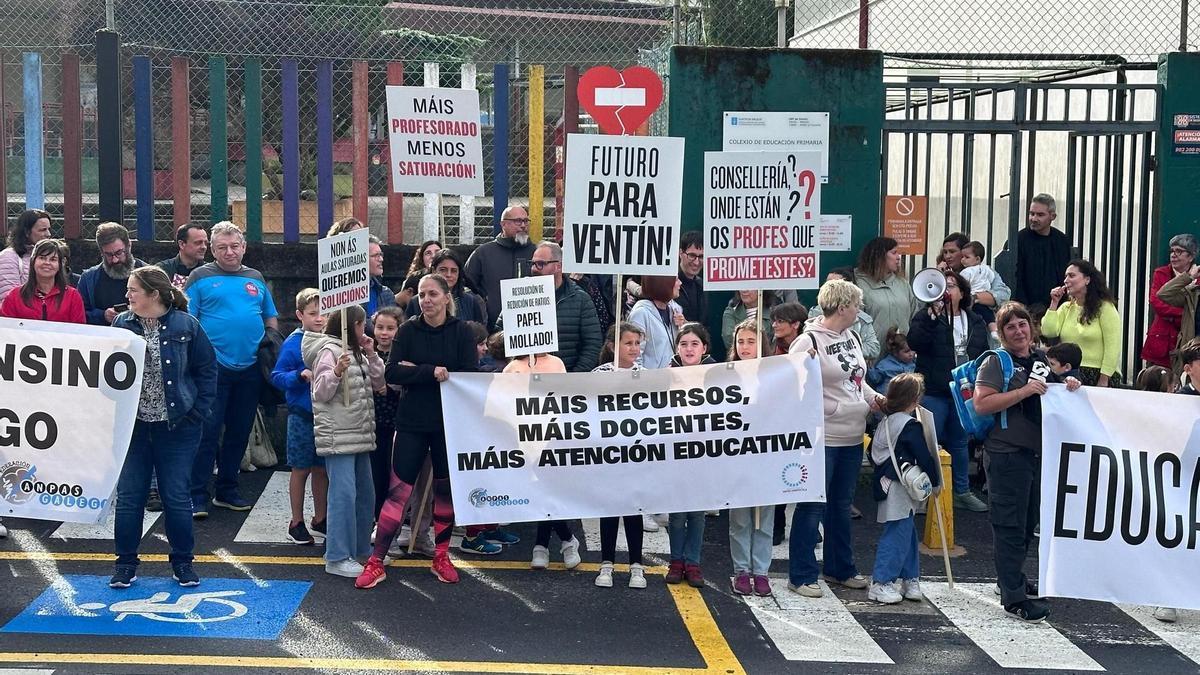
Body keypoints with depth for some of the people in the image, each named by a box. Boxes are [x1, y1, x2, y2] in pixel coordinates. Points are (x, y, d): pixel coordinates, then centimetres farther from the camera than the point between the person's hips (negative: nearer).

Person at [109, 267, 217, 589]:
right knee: (128, 496, 6)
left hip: (177, 426, -2)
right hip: (132, 425, 2)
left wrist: (200, 411, -5)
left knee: (176, 496, 4)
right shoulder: (121, 324, 1)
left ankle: (182, 562, 19)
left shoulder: (186, 325, -6)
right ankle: (126, 563, 19)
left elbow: (207, 369, 0)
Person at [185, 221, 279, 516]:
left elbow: (271, 317, 22)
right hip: (214, 367, -5)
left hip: (250, 368, 5)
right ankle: (198, 495, 0)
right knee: (208, 432, -6)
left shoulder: (256, 278, 15)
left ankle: (227, 490, 23)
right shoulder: (201, 277, 1)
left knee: (239, 432, 12)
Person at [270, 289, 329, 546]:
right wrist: (300, 375, -24)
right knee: (301, 469, 5)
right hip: (302, 416, -4)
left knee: (322, 469, 13)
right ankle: (296, 523, 17)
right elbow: (277, 377, -10)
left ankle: (320, 519, 26)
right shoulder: (293, 343, -10)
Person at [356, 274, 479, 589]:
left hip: (450, 423, 0)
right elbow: (392, 373, -9)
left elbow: (470, 375, -13)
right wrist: (431, 371, -23)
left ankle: (441, 556, 25)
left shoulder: (461, 332, -1)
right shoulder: (408, 331, 1)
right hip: (413, 422, 0)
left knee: (445, 489, 11)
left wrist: (415, 372, -14)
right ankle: (376, 561, 2)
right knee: (398, 491, -3)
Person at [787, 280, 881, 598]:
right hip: (822, 438, -8)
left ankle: (840, 568, 31)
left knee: (842, 505, 18)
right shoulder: (809, 342, -15)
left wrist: (874, 398, 5)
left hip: (852, 438, 8)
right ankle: (801, 576, 9)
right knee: (812, 507, 0)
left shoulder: (850, 338, 10)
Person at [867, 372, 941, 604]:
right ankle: (880, 583, -5)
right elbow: (924, 457, -13)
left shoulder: (885, 423, 11)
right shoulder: (911, 426, -14)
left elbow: (874, 453, 18)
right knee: (898, 535, -6)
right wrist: (935, 481, -1)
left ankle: (910, 579, 23)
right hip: (899, 491, -9)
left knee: (908, 533, 17)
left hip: (886, 485, 9)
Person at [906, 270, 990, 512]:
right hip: (934, 392, -4)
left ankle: (962, 492, 25)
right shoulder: (926, 317, -3)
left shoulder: (975, 322, 10)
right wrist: (932, 316, -28)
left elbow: (984, 355, 13)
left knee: (959, 443, 15)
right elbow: (914, 342, -20)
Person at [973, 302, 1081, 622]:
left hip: (1039, 453, 8)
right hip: (1007, 455, -8)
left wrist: (1069, 387, 5)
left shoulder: (1041, 360, 14)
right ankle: (1013, 597, -2)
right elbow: (981, 404, -19)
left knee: (1028, 523, 17)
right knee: (1010, 525, -5)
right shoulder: (996, 362, -7)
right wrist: (1023, 392, -23)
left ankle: (1012, 577, 34)